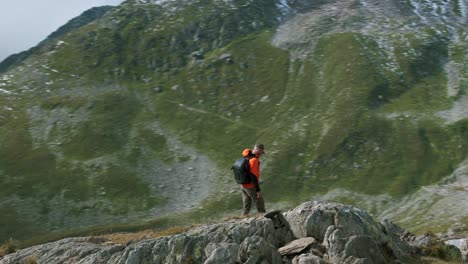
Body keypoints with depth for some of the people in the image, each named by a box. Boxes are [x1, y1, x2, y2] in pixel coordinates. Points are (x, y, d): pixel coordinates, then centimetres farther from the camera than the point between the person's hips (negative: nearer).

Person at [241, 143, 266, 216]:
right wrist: (258, 190, -21)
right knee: (260, 206, 5)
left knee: (246, 207, 14)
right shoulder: (254, 160, -21)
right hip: (251, 187, -8)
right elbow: (253, 176, -25)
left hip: (243, 186, 8)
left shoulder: (246, 158, 7)